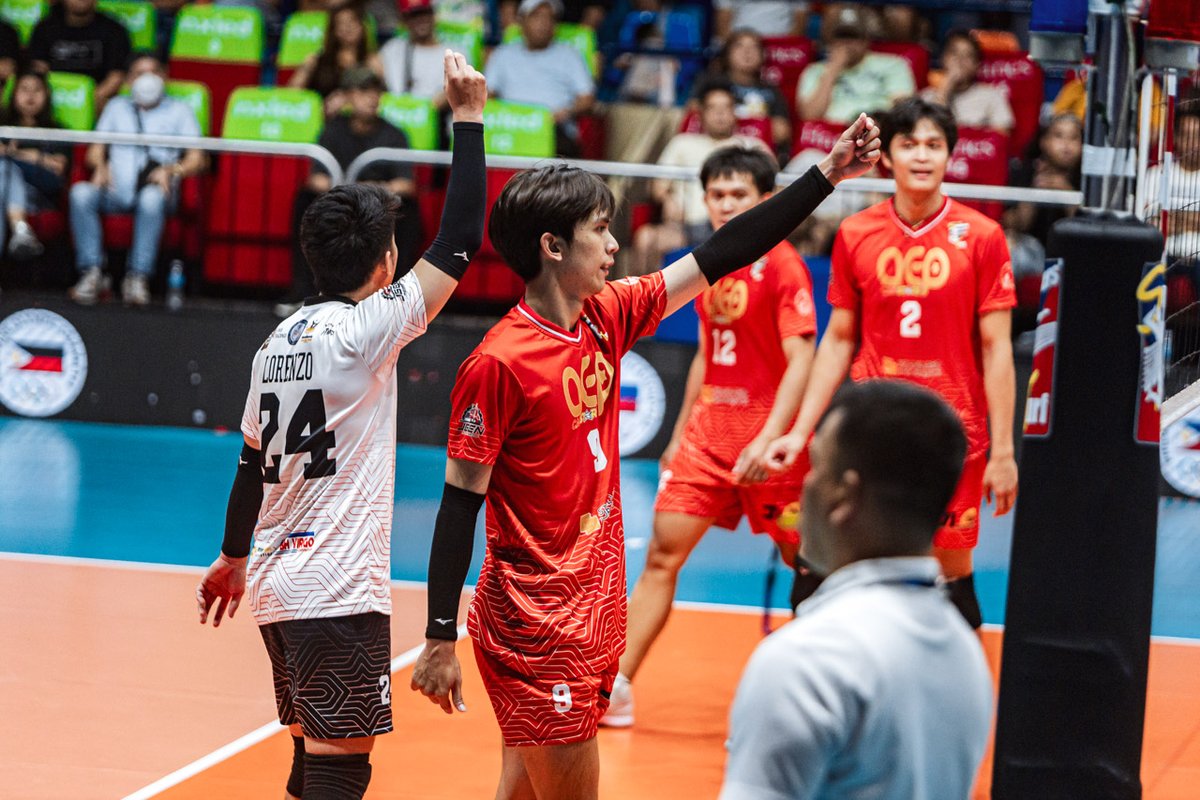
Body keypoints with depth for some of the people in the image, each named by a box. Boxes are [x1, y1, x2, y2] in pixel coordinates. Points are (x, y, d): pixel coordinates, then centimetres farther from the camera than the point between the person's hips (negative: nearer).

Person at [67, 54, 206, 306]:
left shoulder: (179, 110, 20)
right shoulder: (116, 107, 29)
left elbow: (197, 159, 8)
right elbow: (95, 150, 20)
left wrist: (172, 170, -13)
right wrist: (100, 167, -4)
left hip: (154, 191, -2)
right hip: (116, 192, 2)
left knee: (152, 197, -40)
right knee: (81, 193, -31)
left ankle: (139, 276, -37)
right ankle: (92, 272, -30)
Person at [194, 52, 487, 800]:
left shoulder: (282, 339, 11)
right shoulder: (363, 330, -12)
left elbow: (252, 462, 19)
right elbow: (459, 243, -14)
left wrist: (233, 558, 32)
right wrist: (468, 118, -8)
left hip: (279, 590, 9)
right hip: (339, 593, -9)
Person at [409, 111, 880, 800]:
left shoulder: (608, 318, 5)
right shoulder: (499, 362, -16)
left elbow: (719, 257, 10)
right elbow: (460, 503, -13)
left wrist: (826, 175, 7)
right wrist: (440, 640, -14)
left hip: (594, 612, 7)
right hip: (534, 630, -7)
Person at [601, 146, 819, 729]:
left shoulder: (782, 265, -11)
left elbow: (800, 361, -18)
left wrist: (770, 439, -28)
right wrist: (679, 433, 21)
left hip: (766, 441, -6)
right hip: (708, 433, 6)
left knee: (804, 564, 5)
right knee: (662, 555, -1)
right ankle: (616, 688, -2)